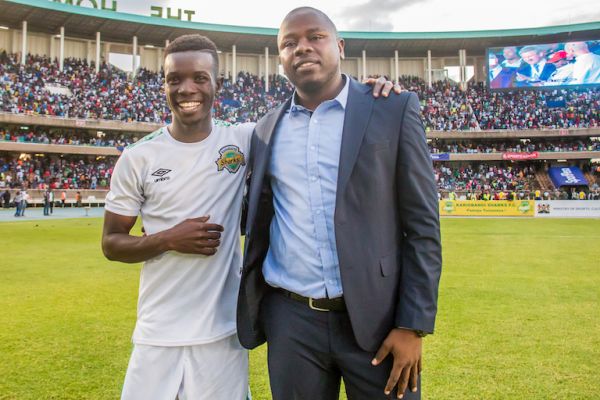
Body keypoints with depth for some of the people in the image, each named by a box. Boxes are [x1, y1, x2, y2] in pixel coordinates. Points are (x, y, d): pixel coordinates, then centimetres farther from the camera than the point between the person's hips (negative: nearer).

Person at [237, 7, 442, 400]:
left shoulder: (394, 109, -3)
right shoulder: (268, 128, 7)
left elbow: (422, 225, -5)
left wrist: (413, 325, -9)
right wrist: (250, 308, 10)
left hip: (376, 318, -2)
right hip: (290, 320, 3)